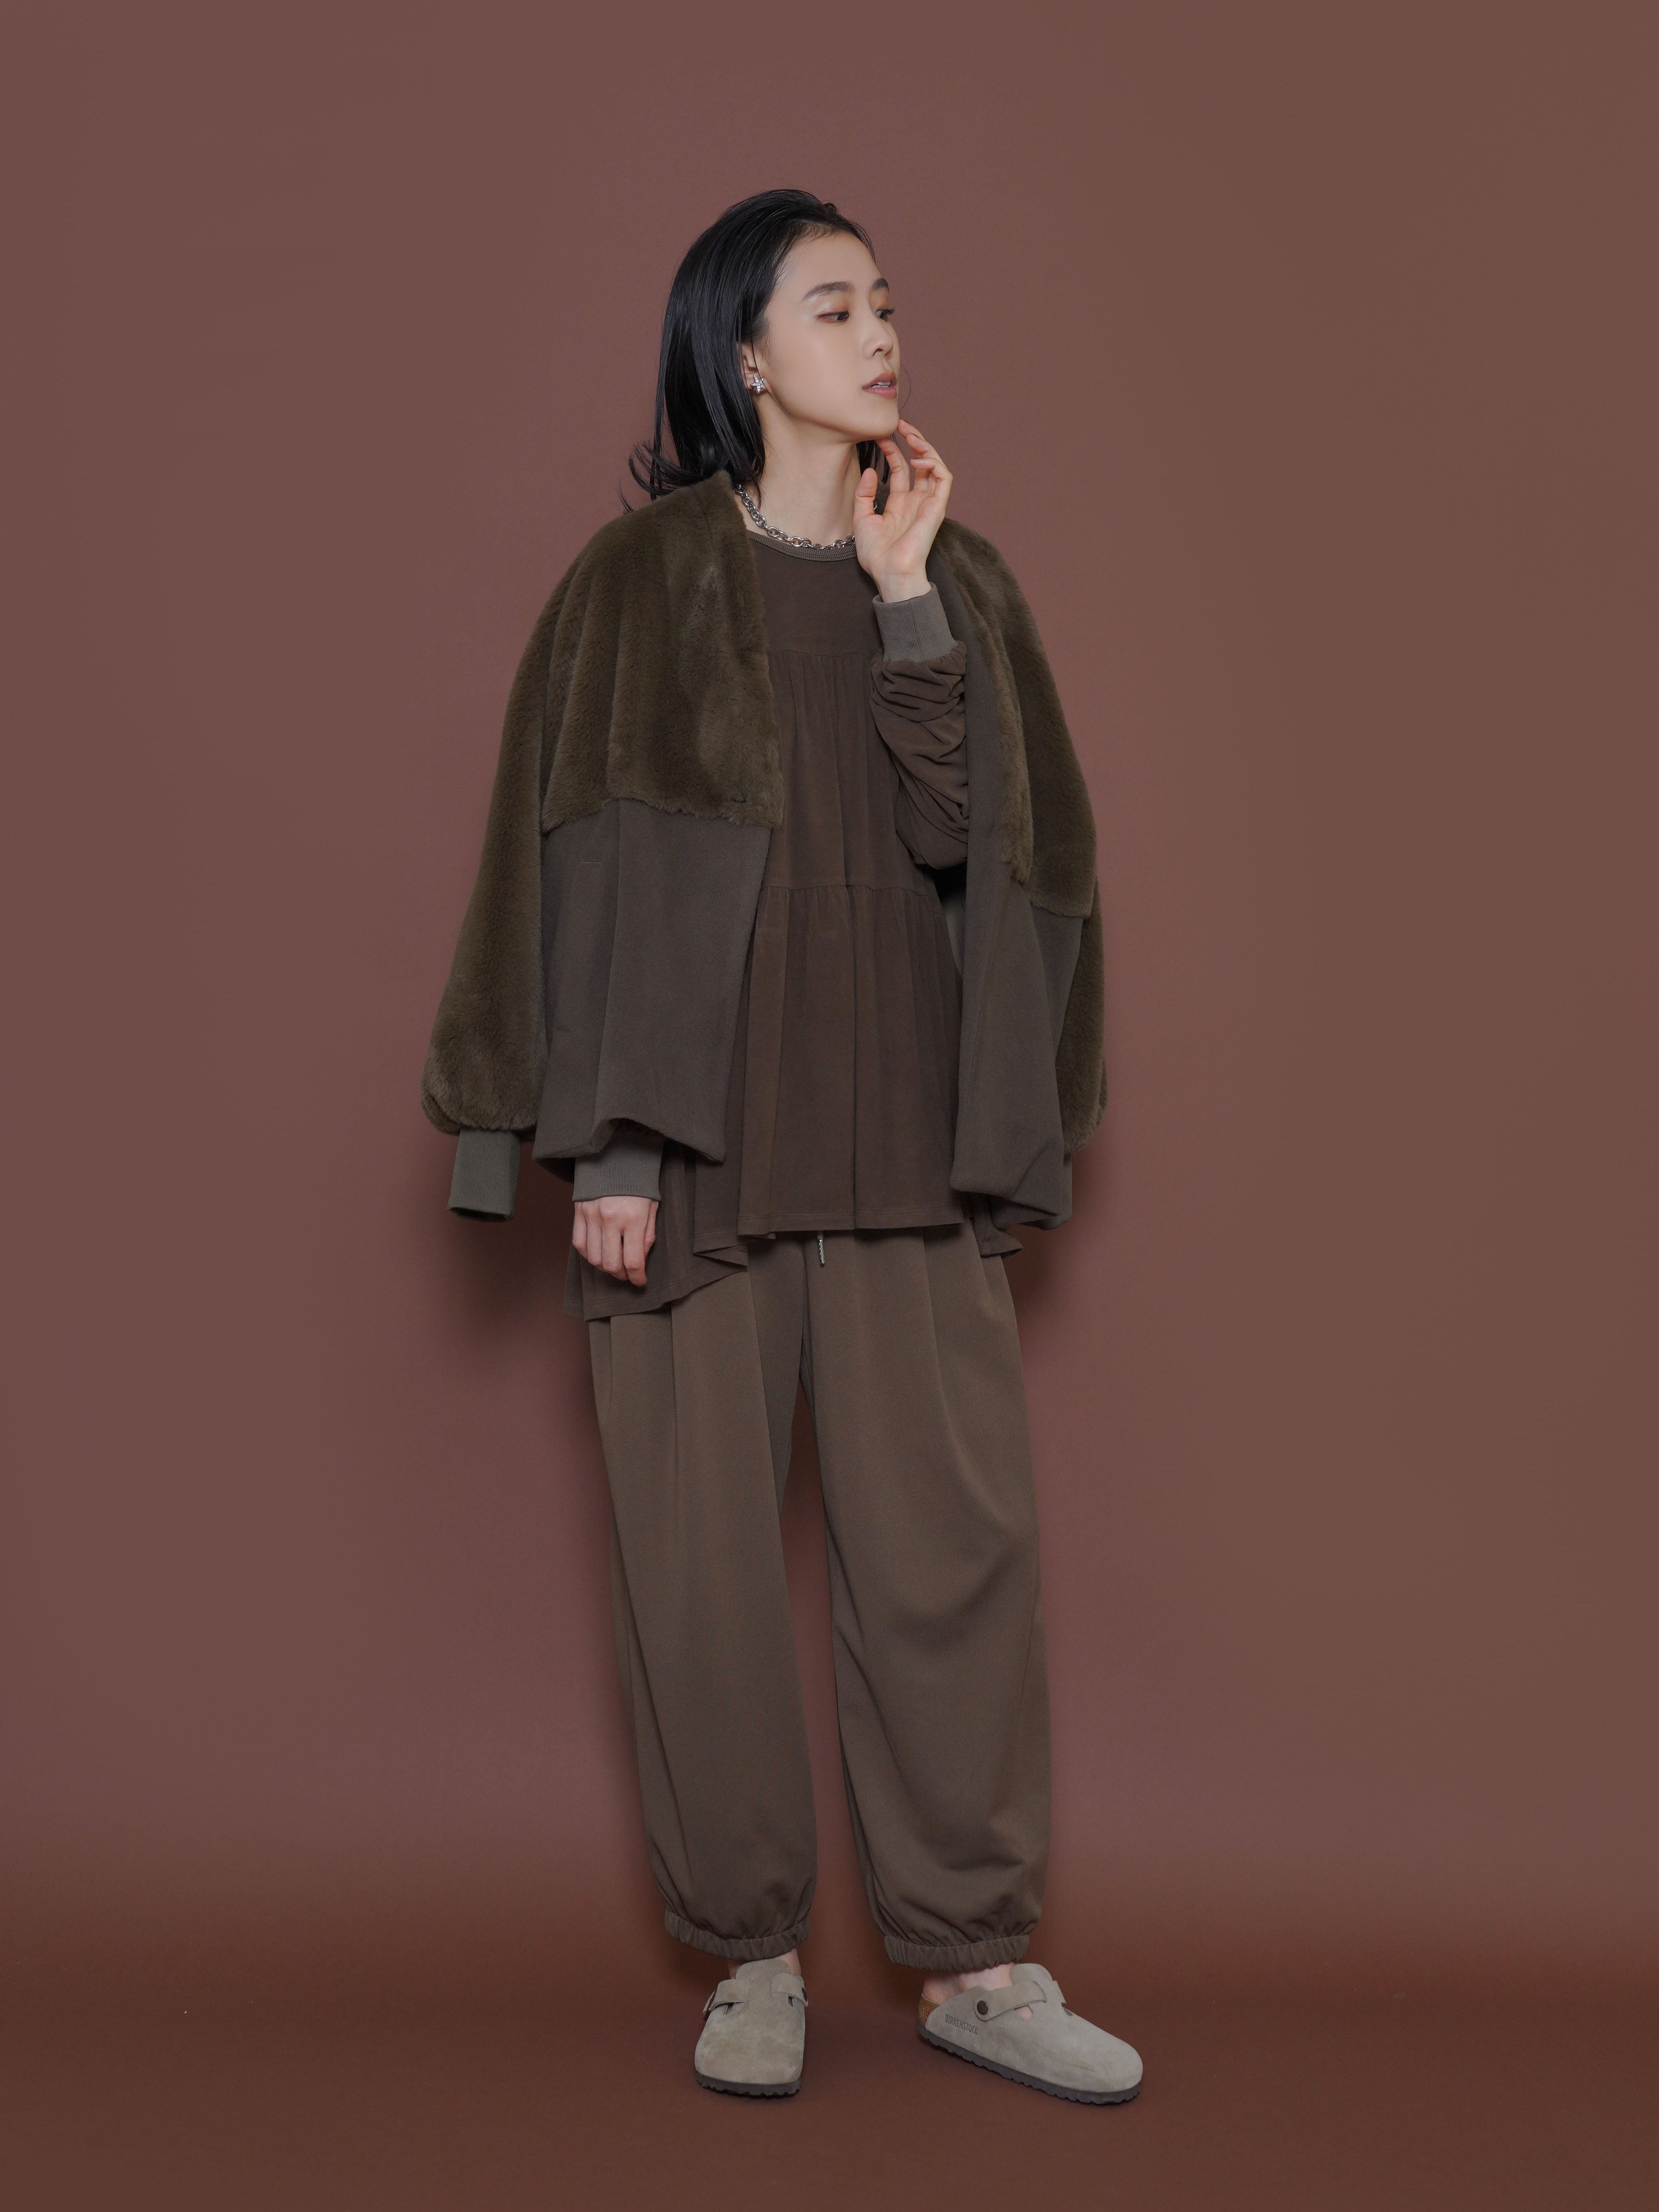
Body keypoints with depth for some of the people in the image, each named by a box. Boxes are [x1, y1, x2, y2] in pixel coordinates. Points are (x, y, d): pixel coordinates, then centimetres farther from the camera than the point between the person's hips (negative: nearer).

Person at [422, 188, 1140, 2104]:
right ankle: (751, 1954, 15)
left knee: (957, 1535, 0)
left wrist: (909, 600, -6)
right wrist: (607, 1146, -10)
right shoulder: (645, 579, 2)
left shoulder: (954, 575, 12)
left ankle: (975, 1959, 12)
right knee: (700, 1548, 1)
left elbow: (965, 827, -2)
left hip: (902, 1127, 3)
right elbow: (594, 859, -3)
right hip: (699, 1131, -2)